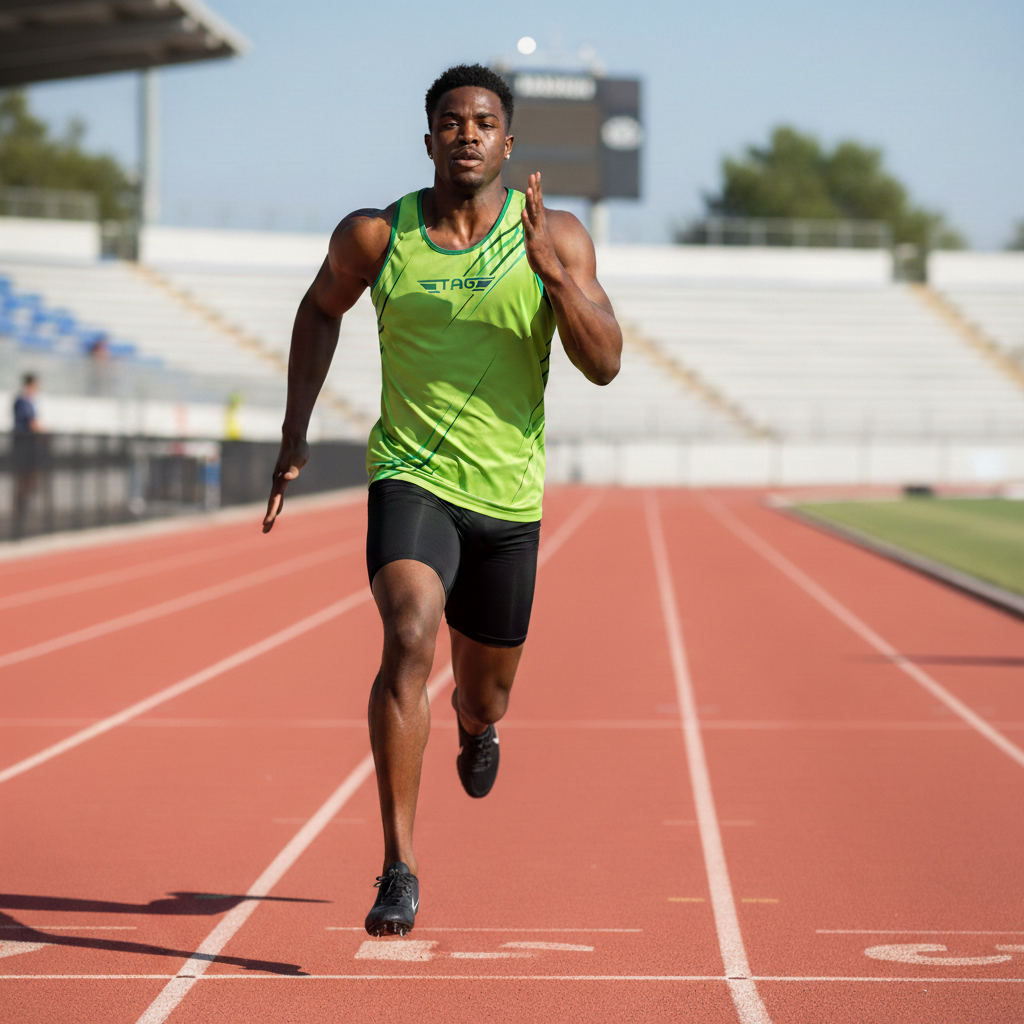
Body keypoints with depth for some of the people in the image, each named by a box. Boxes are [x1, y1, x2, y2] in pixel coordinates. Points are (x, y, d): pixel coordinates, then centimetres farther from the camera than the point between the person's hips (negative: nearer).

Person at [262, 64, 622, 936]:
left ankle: (477, 724, 59)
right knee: (408, 642, -28)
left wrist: (550, 270, -25)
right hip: (410, 478, -2)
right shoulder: (375, 237, -4)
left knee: (486, 692, 17)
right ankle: (400, 870, -26)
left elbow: (605, 364, -11)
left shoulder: (556, 237, -4)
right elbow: (322, 308, 17)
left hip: (508, 496, 2)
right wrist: (296, 431, 11)